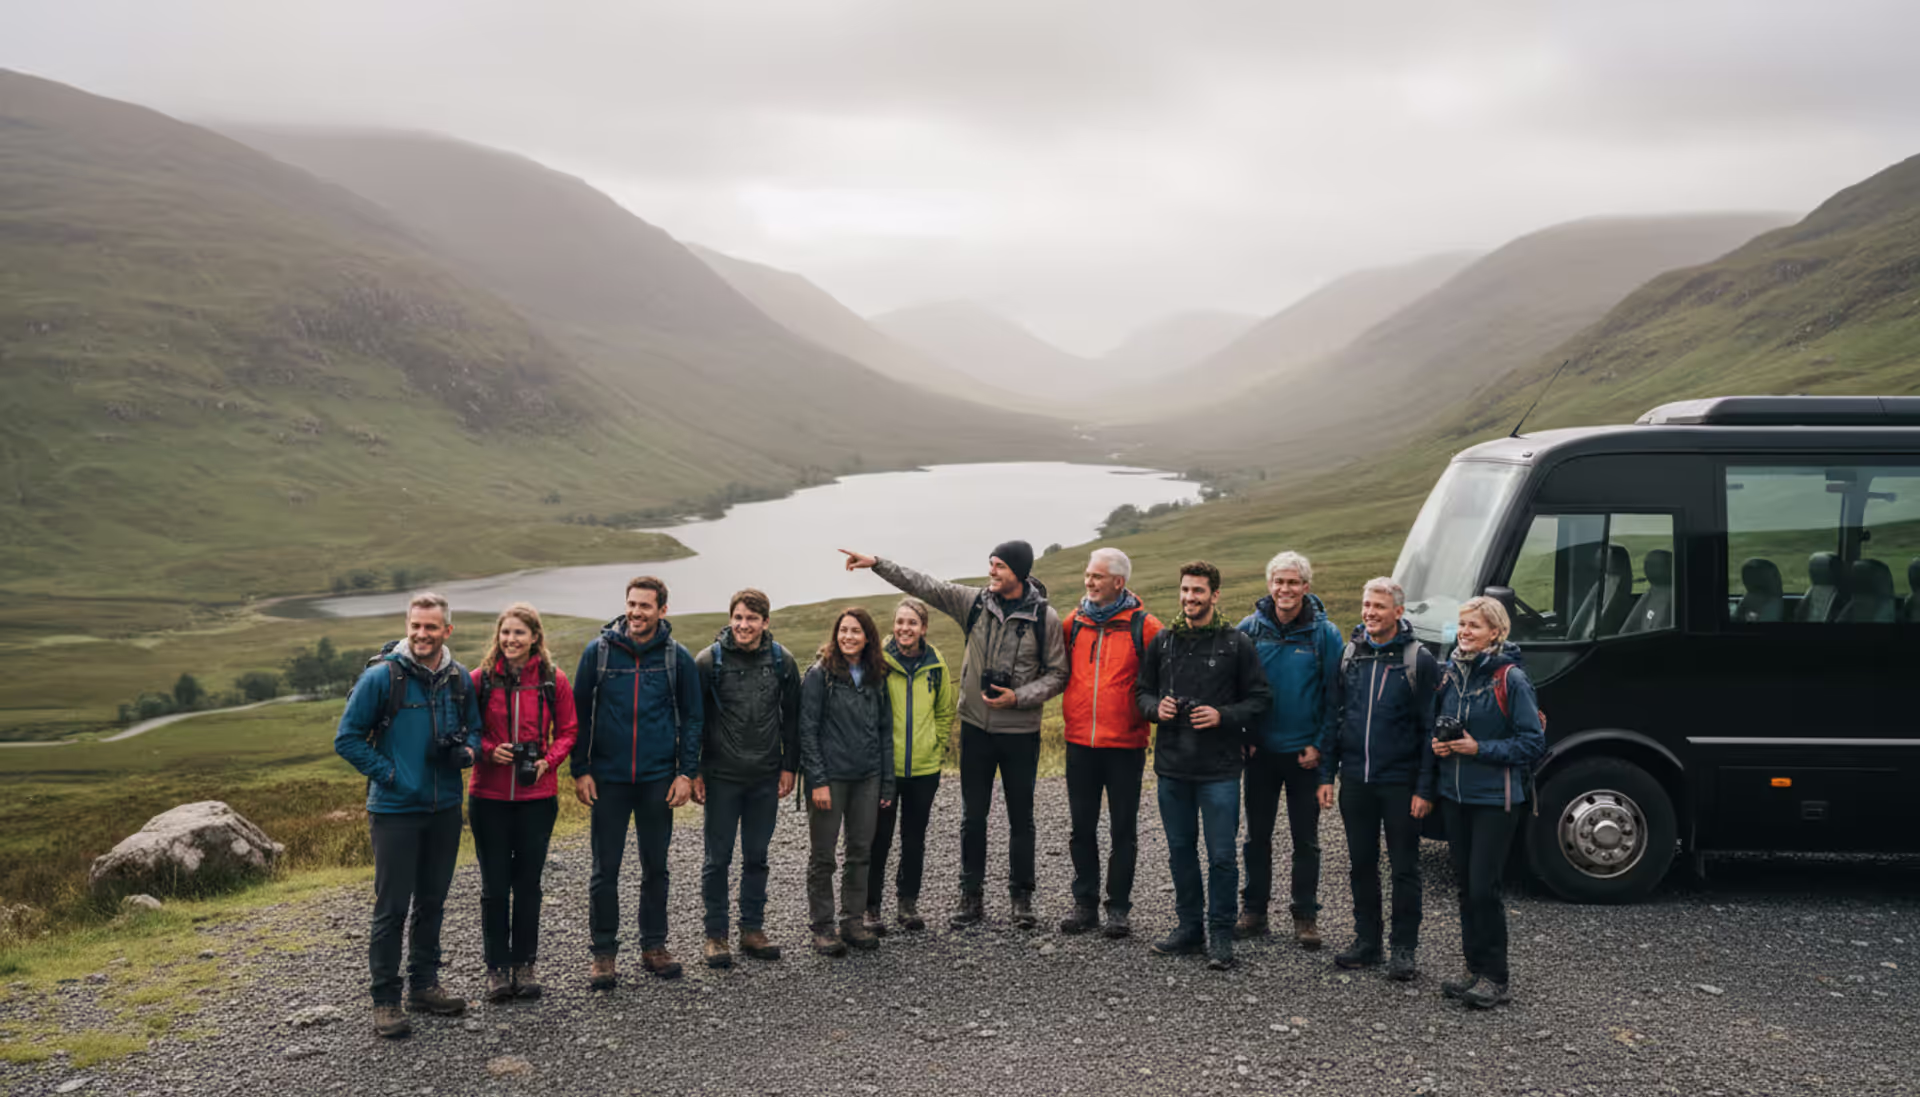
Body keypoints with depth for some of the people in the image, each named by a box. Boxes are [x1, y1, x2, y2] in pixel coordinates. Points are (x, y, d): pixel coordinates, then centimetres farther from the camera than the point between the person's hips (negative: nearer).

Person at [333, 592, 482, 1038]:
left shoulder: (459, 679, 5)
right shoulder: (381, 676, -10)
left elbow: (474, 729, 17)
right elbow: (347, 738, -6)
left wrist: (467, 751, -5)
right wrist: (389, 774, -12)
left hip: (445, 808, 5)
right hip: (395, 810, -5)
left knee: (432, 902, 15)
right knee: (392, 907, -1)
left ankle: (424, 985, 28)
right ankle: (385, 999, 9)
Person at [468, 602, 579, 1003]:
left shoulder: (553, 681, -1)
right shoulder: (480, 679, -2)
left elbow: (567, 730, 6)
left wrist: (548, 760, -10)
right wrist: (488, 750, -14)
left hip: (537, 795, 1)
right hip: (489, 796, 0)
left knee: (528, 882, 9)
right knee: (494, 884, 4)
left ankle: (524, 964, 21)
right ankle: (497, 967, 16)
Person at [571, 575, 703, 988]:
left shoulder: (676, 656, 0)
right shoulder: (599, 651, -1)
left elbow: (692, 717, 5)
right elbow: (580, 713, 3)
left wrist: (687, 772, -2)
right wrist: (580, 770, -2)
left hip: (658, 779, 1)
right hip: (608, 779, -1)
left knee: (655, 867, 10)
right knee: (605, 869, 3)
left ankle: (654, 946, 23)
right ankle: (603, 953, 14)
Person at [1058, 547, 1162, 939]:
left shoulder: (1143, 625, -6)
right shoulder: (1074, 624, 6)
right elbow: (1060, 670, 20)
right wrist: (1071, 713, 10)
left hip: (1125, 745, -4)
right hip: (1080, 743, 4)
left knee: (1123, 829, 6)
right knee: (1082, 827, 10)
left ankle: (1119, 907, 16)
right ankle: (1085, 903, 20)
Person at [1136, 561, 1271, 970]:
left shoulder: (1236, 644, -2)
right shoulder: (1163, 641, 9)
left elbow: (1259, 699, 0)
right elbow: (1142, 690, 16)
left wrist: (1223, 717, -14)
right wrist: (1156, 707, -5)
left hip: (1219, 768, -4)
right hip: (1172, 766, 4)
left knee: (1221, 855, -1)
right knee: (1180, 850, 12)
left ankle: (1220, 935, 10)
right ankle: (1189, 927, 25)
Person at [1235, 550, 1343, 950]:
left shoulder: (1325, 633, -5)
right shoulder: (1250, 628, 0)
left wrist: (1320, 745, -8)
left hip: (1304, 753, -2)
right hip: (1260, 750, 2)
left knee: (1306, 838, 7)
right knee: (1257, 835, 11)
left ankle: (1305, 914, 17)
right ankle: (1253, 910, 21)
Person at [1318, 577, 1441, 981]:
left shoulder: (1419, 660, -6)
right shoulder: (1350, 655, 7)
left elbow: (1430, 729, -7)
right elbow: (1334, 716, 11)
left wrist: (1425, 788, -12)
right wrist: (1326, 773, 6)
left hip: (1400, 781, -4)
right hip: (1355, 780, 4)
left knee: (1404, 867, 4)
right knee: (1362, 864, 12)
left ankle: (1404, 948, 14)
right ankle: (1366, 941, 23)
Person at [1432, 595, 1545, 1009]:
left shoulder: (1511, 679, -11)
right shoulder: (1452, 674, 8)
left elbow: (1533, 742, -11)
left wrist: (1480, 749, -17)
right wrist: (1438, 744, -1)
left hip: (1495, 799, -6)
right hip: (1454, 795, 6)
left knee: (1483, 887, -7)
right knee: (1466, 885, 11)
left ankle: (1494, 979, 5)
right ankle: (1475, 969, 22)